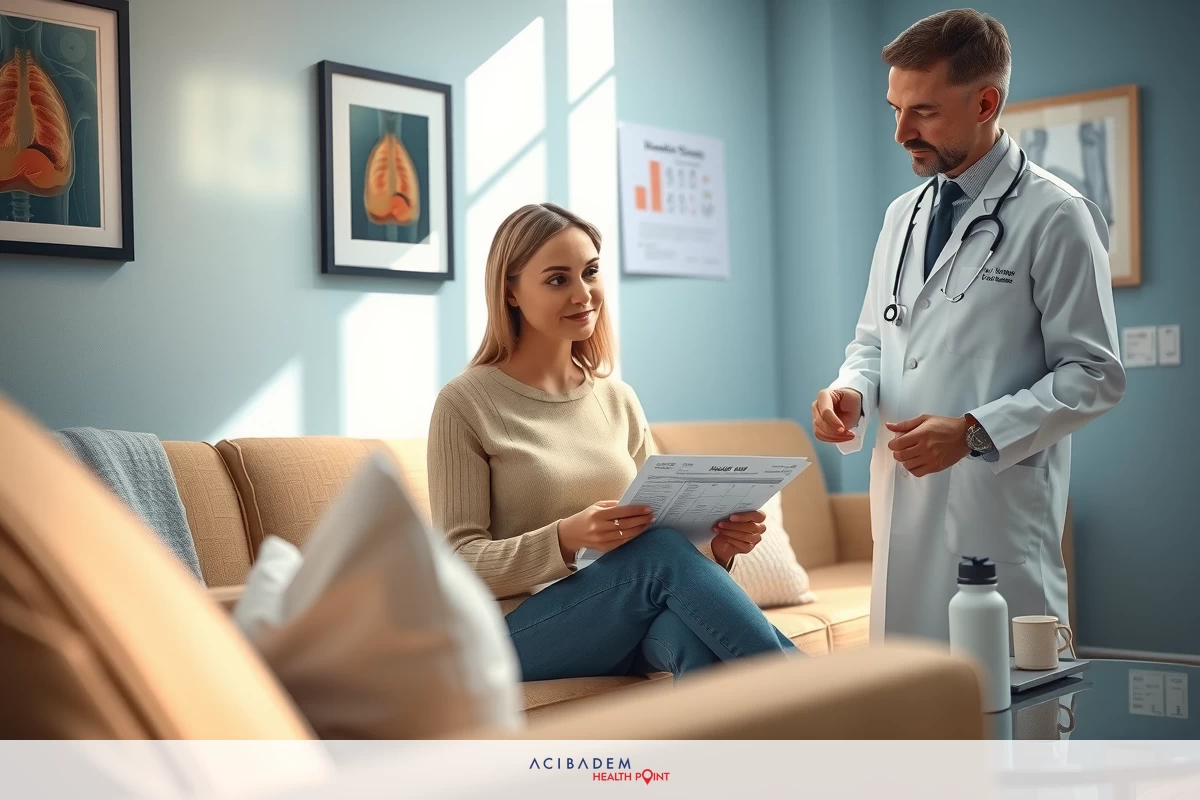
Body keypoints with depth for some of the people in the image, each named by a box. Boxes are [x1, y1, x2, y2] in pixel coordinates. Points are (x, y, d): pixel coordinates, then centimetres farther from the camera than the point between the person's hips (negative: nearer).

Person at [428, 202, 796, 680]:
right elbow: (459, 564, -8)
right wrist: (565, 539, -26)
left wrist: (717, 545, -9)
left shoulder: (618, 399, 11)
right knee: (662, 552, -31)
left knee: (697, 634, -34)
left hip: (622, 622, 4)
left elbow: (653, 525, 14)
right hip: (518, 630, -4)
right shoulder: (466, 403, -5)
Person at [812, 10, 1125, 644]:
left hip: (999, 505, -6)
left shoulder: (1055, 217, -6)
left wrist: (974, 432, -18)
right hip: (904, 501, 6)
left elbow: (1095, 376, -8)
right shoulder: (903, 215, 15)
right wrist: (851, 391, 0)